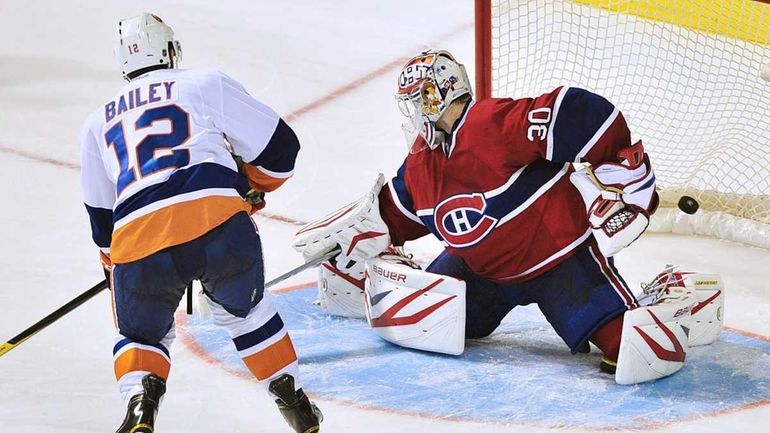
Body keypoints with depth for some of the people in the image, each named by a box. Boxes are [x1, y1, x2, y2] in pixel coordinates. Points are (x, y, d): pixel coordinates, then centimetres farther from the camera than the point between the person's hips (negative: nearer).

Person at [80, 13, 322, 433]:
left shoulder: (98, 123, 29)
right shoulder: (207, 84, 19)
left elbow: (102, 220, 36)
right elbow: (280, 148, 18)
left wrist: (116, 272, 50)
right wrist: (251, 191, 37)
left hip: (137, 242, 1)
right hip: (220, 222, -1)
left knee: (141, 334, 26)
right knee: (243, 309, 29)